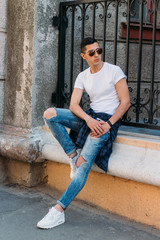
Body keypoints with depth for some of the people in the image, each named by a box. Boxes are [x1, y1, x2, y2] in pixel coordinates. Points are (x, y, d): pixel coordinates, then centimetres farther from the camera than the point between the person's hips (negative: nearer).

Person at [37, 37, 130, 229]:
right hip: (89, 117, 6)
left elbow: (125, 102, -6)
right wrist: (89, 120, -20)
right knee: (50, 113, -15)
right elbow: (73, 105, 0)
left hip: (108, 120, -6)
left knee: (84, 163, -22)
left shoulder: (114, 71, -3)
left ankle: (59, 210, -23)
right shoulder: (83, 76, 10)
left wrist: (108, 124, -18)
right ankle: (73, 155, -11)